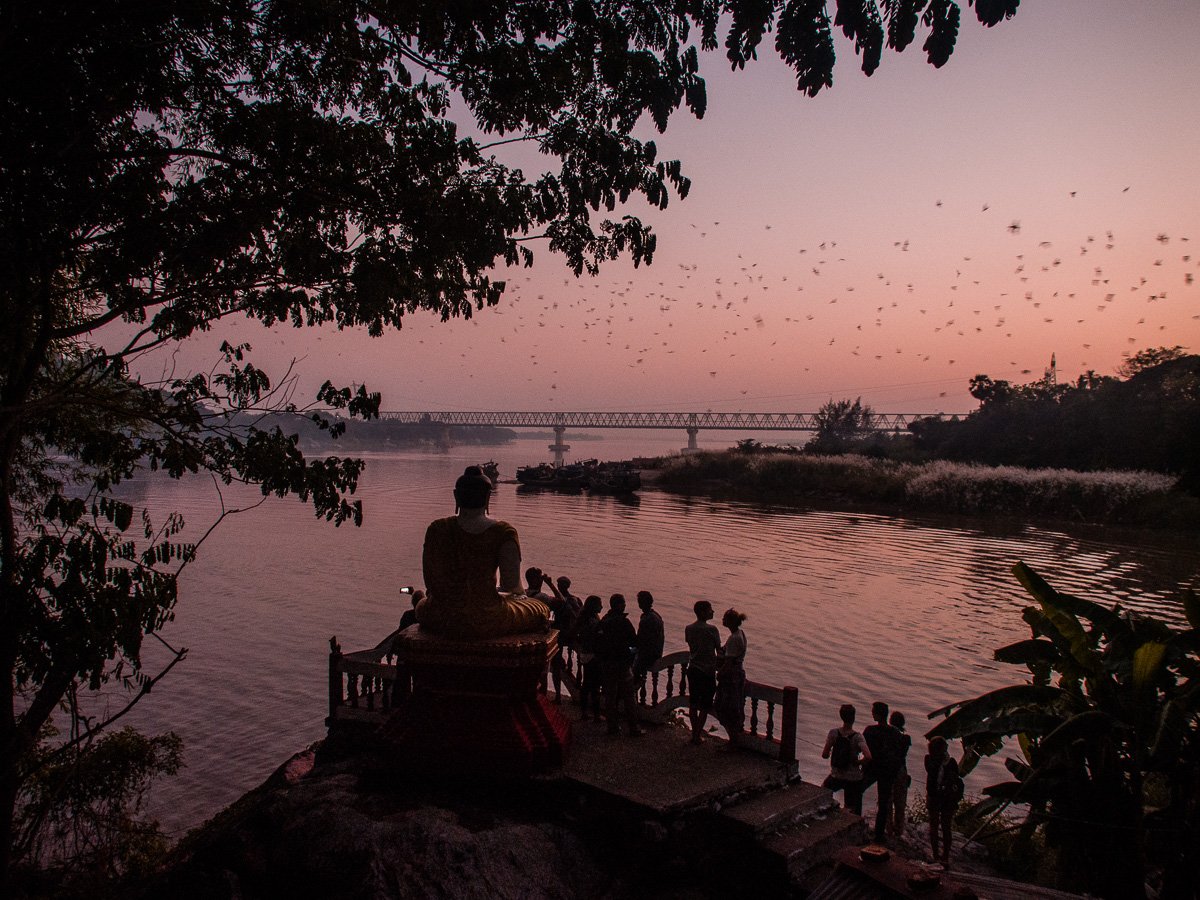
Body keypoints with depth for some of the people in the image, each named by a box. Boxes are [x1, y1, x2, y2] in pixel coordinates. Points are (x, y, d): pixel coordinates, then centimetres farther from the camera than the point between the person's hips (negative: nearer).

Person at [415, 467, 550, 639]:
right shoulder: (503, 532, -12)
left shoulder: (436, 529, -5)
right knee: (540, 609, 25)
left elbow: (430, 582, -1)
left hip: (442, 621, 2)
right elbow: (511, 584, -12)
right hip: (486, 622, -2)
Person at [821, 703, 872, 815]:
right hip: (854, 779, -1)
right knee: (853, 811, 15)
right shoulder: (857, 737, -18)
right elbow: (868, 757, -31)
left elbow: (824, 755, -13)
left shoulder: (833, 733, -14)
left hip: (836, 776, 1)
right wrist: (857, 762, -11)